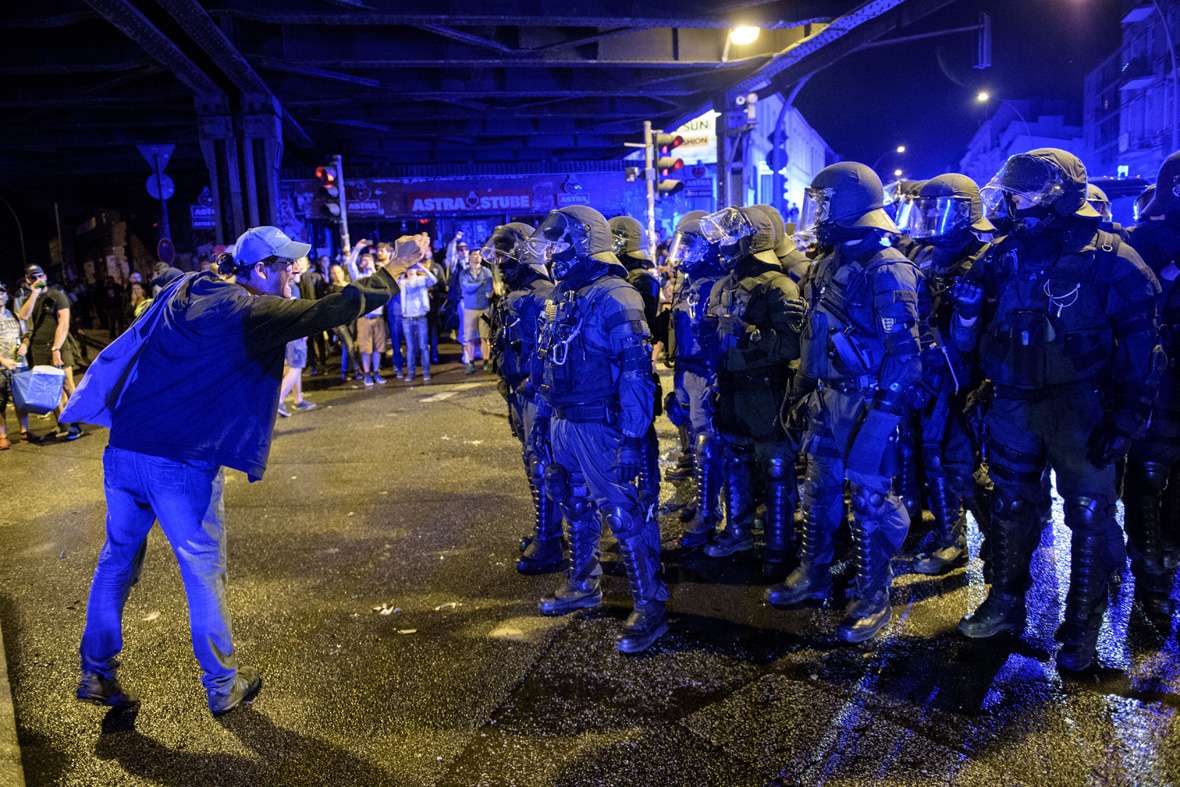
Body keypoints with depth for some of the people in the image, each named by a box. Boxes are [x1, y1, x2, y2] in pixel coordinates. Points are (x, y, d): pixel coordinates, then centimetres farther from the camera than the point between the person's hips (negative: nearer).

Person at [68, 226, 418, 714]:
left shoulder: (186, 291, 9)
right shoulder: (252, 313, -11)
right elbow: (333, 311, -11)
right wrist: (394, 270, -3)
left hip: (124, 451, 7)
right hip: (185, 464, -7)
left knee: (117, 560, 20)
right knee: (203, 574, 7)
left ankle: (96, 674, 32)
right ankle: (223, 686, 22)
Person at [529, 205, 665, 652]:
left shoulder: (615, 299, -17)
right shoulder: (561, 299, 12)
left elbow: (635, 372, -21)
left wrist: (632, 438, -23)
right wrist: (542, 417, 21)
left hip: (599, 427, -9)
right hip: (563, 425, 9)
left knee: (623, 514, -5)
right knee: (575, 507, 20)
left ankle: (650, 605, 6)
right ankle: (582, 585, 38)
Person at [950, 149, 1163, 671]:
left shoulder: (1109, 259, -8)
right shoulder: (1003, 256, 6)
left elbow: (1141, 344, -9)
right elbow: (973, 335, 12)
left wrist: (1126, 418, -15)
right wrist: (967, 309, -11)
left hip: (1080, 407, -5)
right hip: (1014, 405, 5)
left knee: (1089, 515, 2)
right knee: (1010, 506, 14)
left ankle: (1082, 625, 18)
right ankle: (1006, 604, 30)